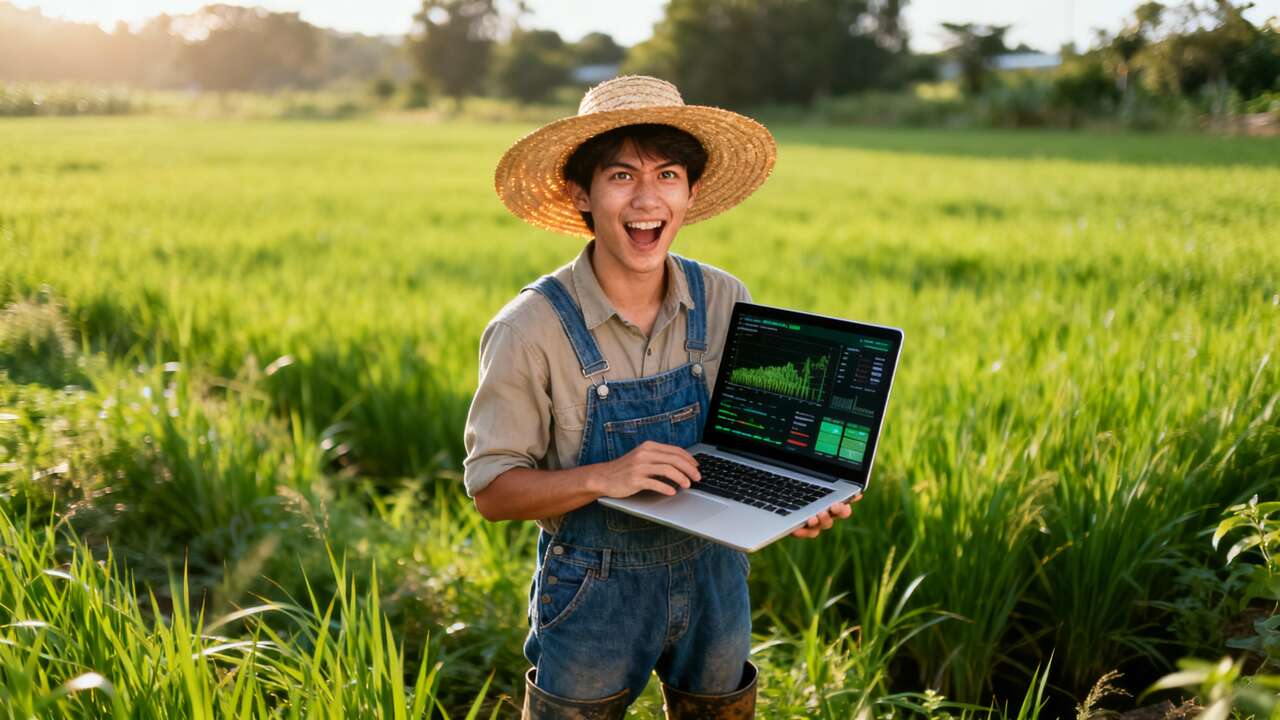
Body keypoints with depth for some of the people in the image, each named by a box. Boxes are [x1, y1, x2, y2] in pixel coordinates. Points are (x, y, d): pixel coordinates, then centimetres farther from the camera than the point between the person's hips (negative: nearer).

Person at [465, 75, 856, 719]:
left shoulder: (725, 302, -7)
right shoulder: (530, 328, -18)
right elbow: (492, 488, -15)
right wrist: (605, 477, -30)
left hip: (714, 584, 4)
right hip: (593, 594, -3)